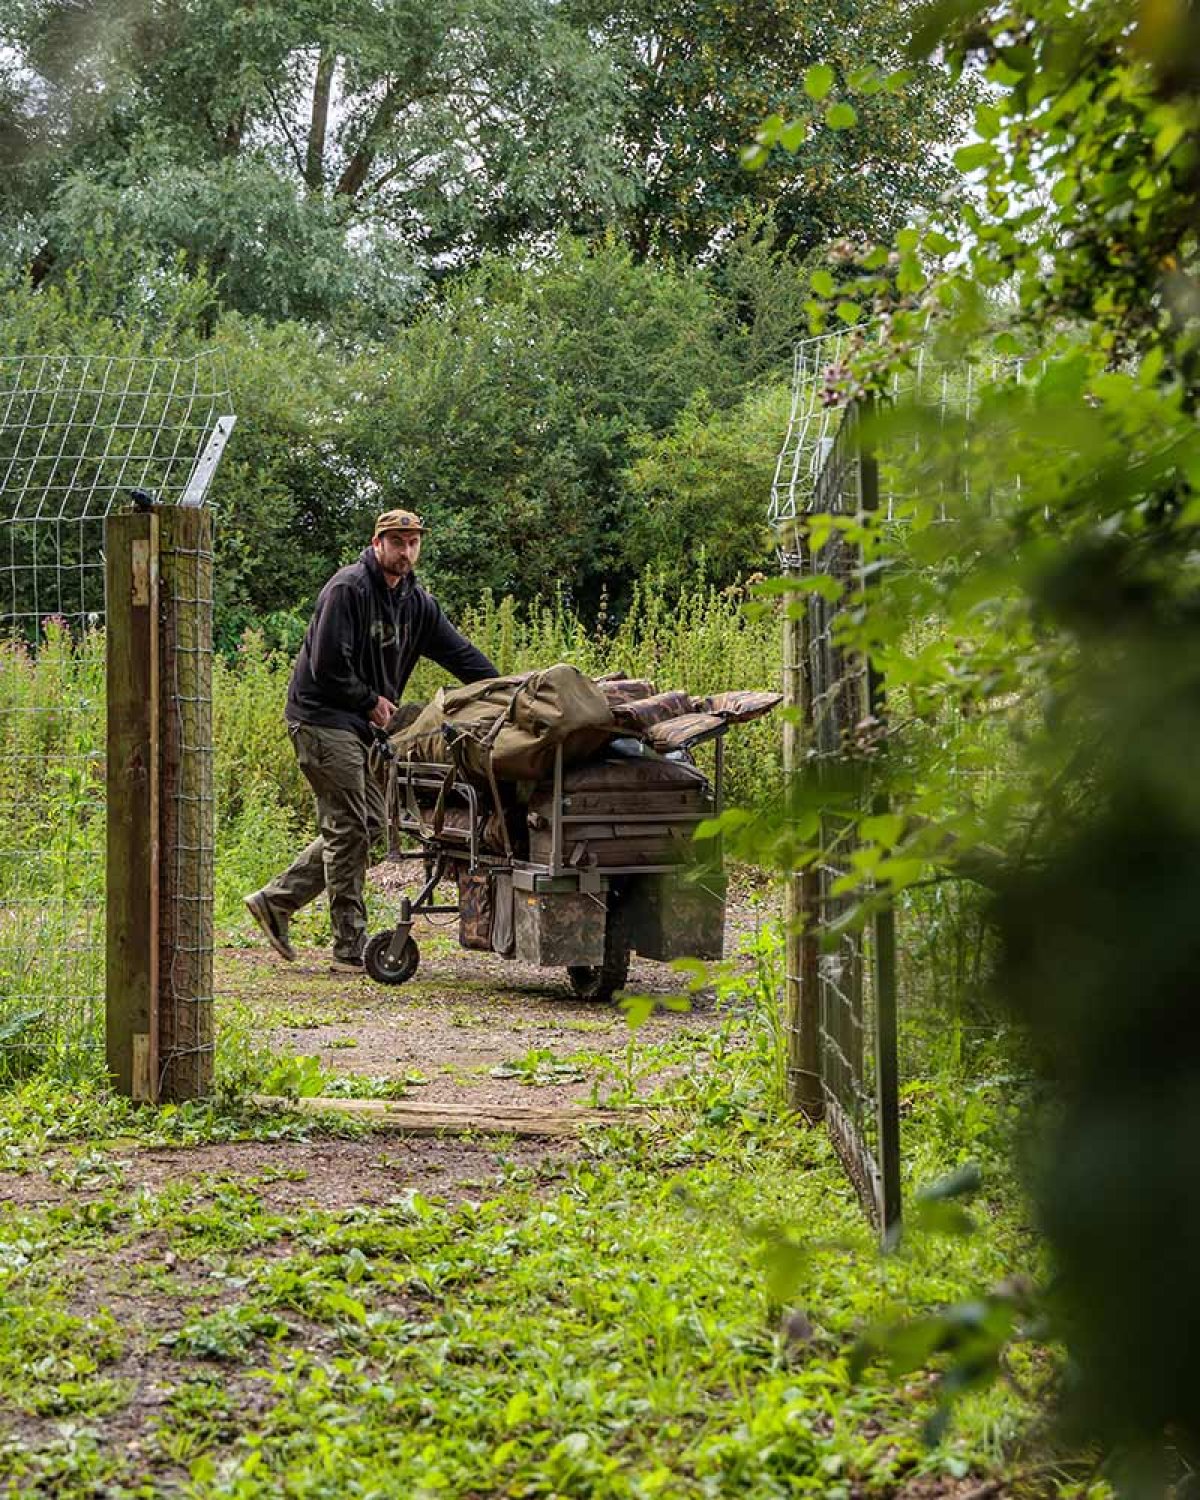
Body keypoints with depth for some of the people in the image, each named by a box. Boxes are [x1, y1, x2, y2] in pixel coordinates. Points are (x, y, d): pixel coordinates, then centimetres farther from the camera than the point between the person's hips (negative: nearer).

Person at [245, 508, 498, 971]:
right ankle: (350, 947, -3)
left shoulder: (415, 602, 11)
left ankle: (276, 900, 16)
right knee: (348, 830, -8)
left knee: (370, 824, 9)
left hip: (361, 725, 9)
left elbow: (460, 654, 11)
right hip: (323, 719, -9)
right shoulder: (348, 589, -15)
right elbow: (327, 666, -20)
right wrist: (371, 700, -9)